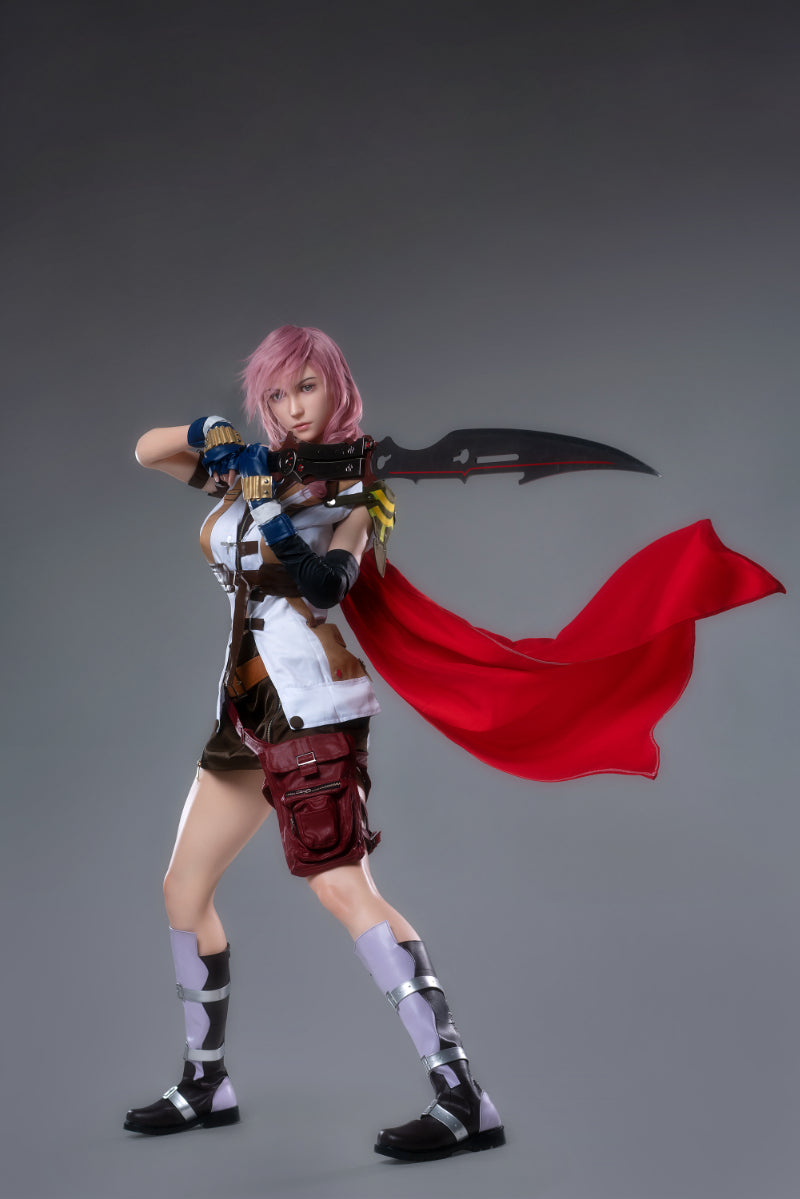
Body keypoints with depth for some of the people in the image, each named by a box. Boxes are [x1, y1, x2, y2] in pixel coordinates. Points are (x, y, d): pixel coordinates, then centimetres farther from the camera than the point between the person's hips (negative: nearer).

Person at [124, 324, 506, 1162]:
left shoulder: (354, 488, -4)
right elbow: (146, 451, 16)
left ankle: (464, 1100, -24)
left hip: (314, 709, -8)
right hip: (248, 711, 8)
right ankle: (206, 1083, 29)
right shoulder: (255, 469, 13)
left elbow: (327, 582, -20)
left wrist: (273, 509, -31)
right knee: (184, 890, 13)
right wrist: (211, 433, -2)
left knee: (342, 887, -22)